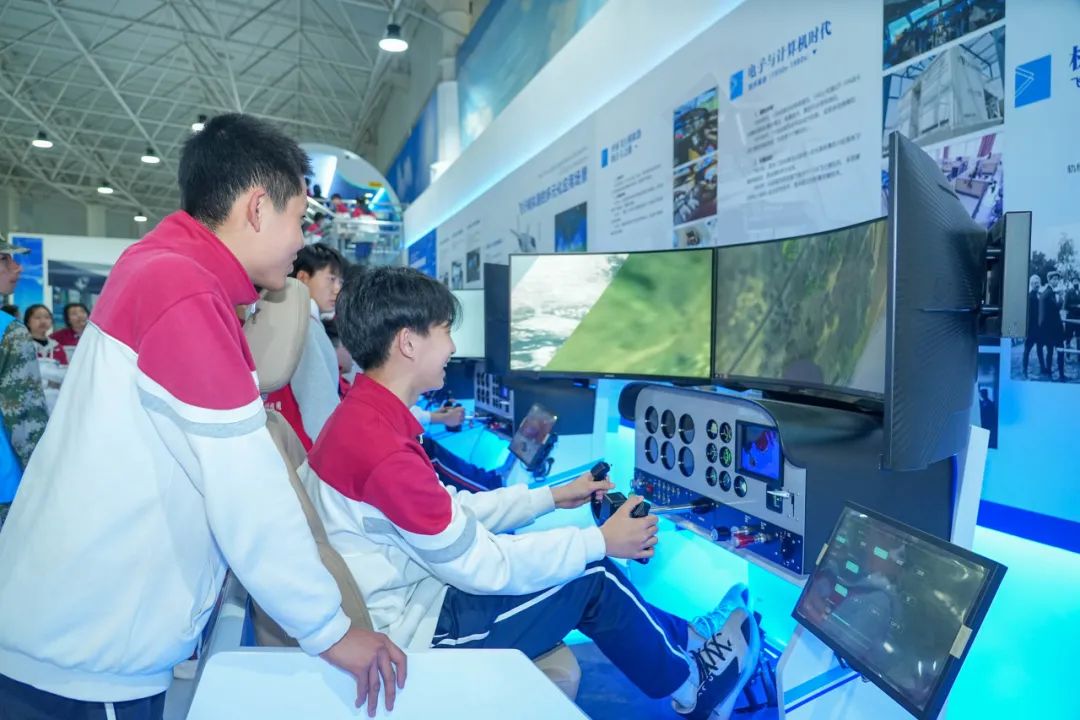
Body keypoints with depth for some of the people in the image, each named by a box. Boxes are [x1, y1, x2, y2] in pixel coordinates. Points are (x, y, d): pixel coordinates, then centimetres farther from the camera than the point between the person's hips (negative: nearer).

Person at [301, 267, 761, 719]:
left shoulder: (362, 416, 1)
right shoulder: (382, 448, -29)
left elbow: (452, 513, 8)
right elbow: (482, 566, -23)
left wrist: (551, 497, 10)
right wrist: (600, 541, -12)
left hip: (400, 598, 9)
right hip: (407, 634, -8)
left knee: (585, 559, 12)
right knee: (592, 579, -1)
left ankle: (680, 639, 31)